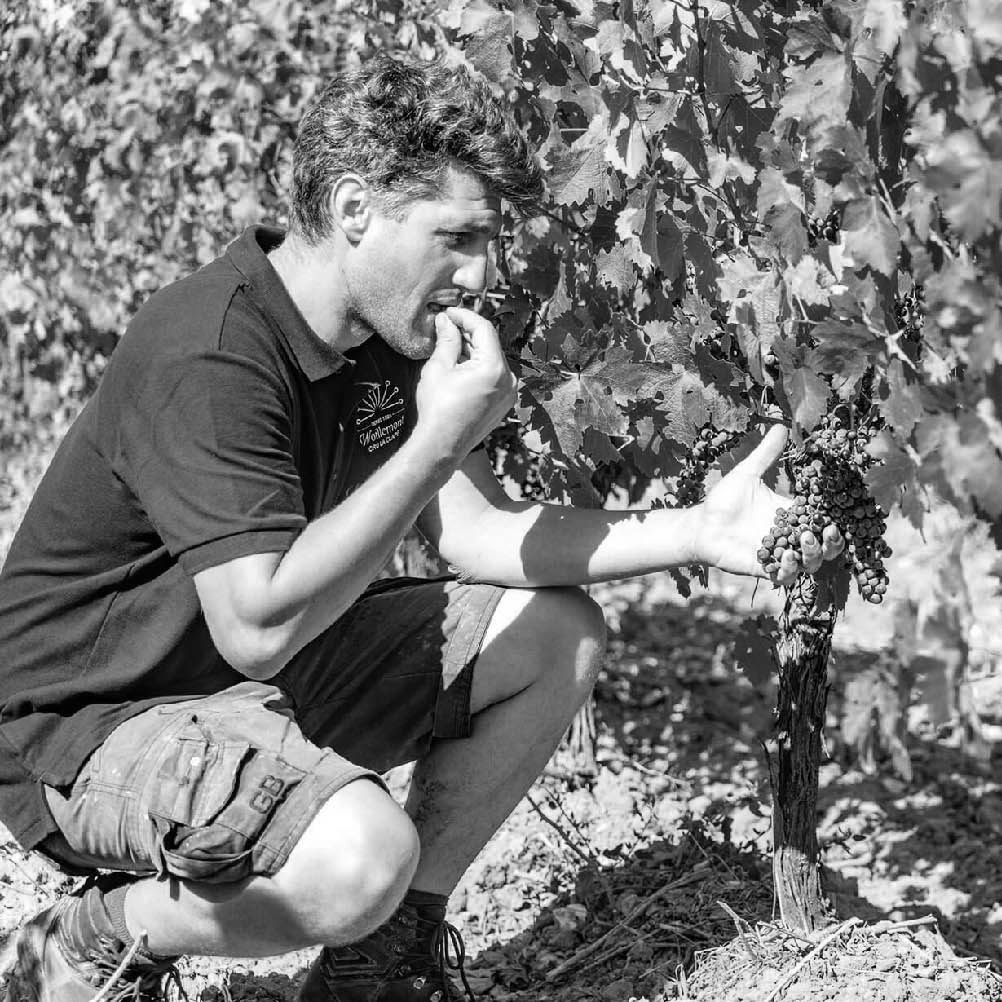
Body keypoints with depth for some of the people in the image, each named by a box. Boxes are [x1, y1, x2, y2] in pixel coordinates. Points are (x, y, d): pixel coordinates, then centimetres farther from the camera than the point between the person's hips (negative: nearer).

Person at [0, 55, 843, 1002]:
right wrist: (438, 441, -32)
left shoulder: (391, 332, 1)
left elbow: (477, 532, 2)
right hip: (83, 721, -9)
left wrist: (698, 532, -7)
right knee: (362, 853, -36)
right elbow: (259, 627, -35)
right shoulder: (207, 358, -29)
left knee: (557, 636, 5)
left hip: (262, 673, 10)